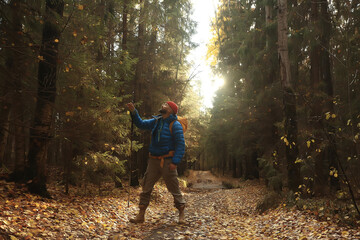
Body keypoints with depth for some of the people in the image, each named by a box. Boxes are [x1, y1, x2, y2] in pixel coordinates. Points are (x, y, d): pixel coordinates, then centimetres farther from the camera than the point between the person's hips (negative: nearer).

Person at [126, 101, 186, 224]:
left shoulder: (175, 125, -9)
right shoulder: (156, 121, 12)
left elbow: (180, 144, -13)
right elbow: (141, 124, 18)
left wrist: (175, 162, -20)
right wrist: (134, 112, 4)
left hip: (167, 161, -6)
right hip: (154, 161, 6)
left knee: (174, 188, 2)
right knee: (146, 187, 5)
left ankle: (181, 213, 18)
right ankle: (141, 215, 14)